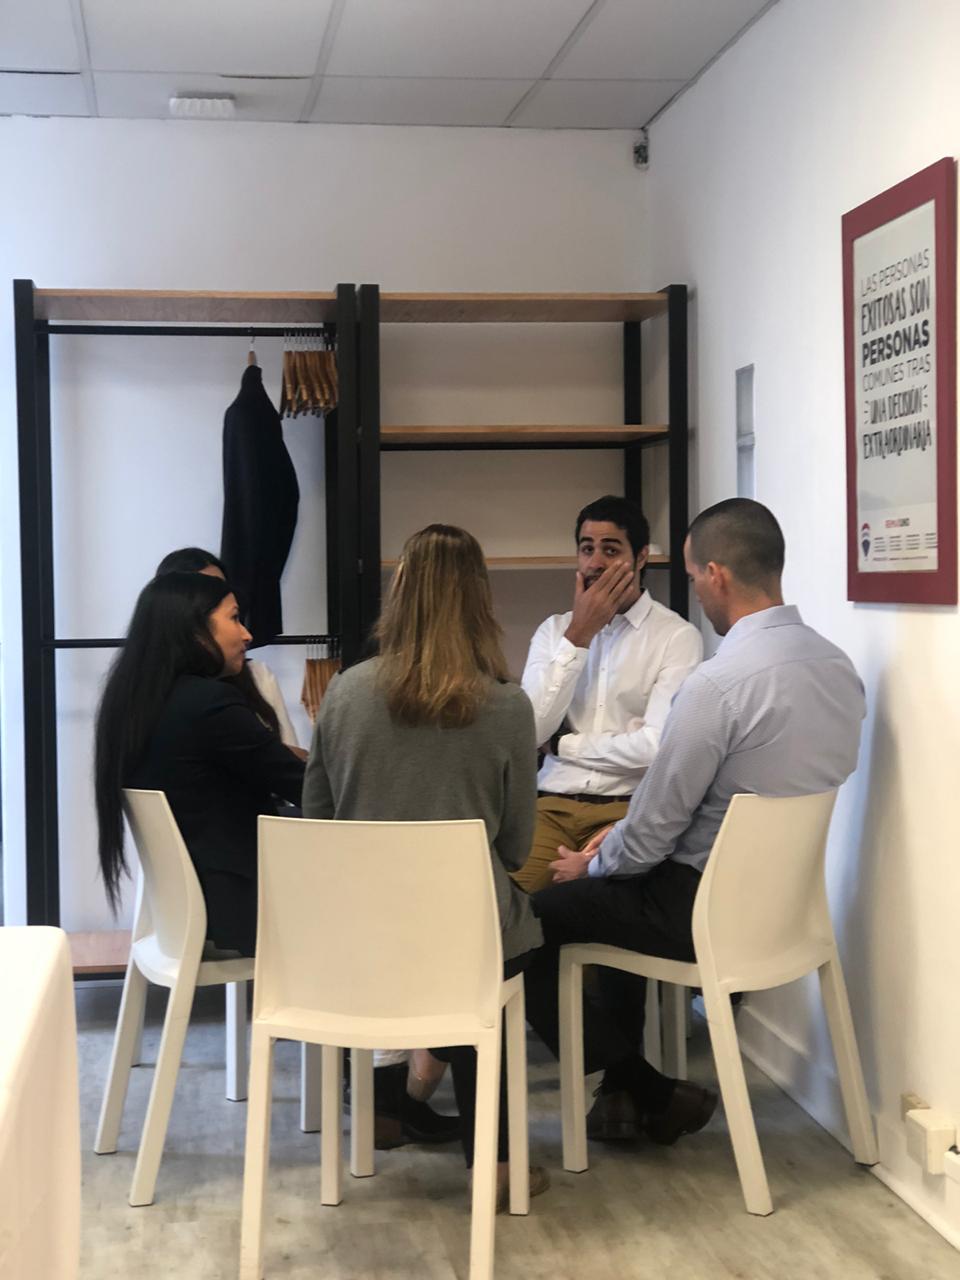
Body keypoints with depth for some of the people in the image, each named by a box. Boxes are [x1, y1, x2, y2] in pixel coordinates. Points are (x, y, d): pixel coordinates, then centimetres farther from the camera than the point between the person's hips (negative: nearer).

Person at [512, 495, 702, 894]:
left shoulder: (677, 636, -2)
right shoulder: (554, 629, 13)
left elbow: (655, 745, -13)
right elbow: (530, 730, -1)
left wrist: (566, 746, 0)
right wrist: (578, 635, -5)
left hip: (628, 807, -3)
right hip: (551, 804, 3)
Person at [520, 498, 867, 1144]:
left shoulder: (719, 683, -26)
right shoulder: (838, 666, 0)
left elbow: (655, 828, -17)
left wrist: (594, 864, 5)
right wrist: (623, 838, 12)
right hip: (788, 893, 9)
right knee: (616, 883, 28)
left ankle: (652, 1094, 14)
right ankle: (624, 1089, 29)